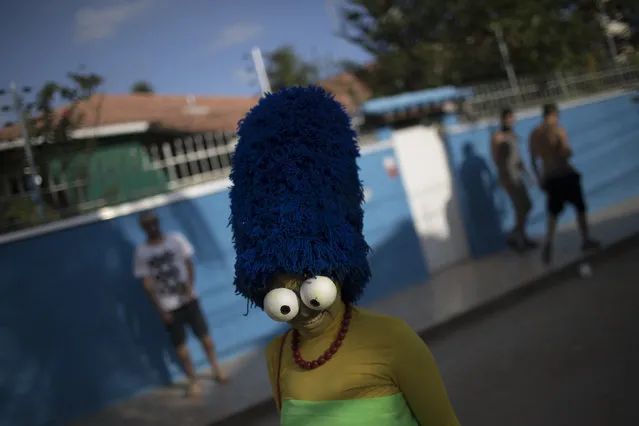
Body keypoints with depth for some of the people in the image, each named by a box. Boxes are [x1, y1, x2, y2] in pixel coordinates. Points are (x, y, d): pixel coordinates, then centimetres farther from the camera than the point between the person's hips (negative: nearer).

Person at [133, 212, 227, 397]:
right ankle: (193, 381, 19)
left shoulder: (176, 239, -4)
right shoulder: (141, 252, -8)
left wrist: (190, 285, -17)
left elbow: (189, 264, 0)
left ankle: (216, 368, 30)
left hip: (188, 298, 1)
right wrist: (160, 309, -10)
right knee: (180, 344, 5)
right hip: (167, 305, -1)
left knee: (204, 334, 7)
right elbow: (147, 283, -7)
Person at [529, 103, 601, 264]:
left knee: (553, 214, 14)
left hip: (549, 178, 5)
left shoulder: (534, 134, 4)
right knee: (580, 208, 14)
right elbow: (567, 153, -21)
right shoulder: (558, 130, -12)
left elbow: (533, 160, 8)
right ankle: (586, 241, 21)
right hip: (566, 174, -5)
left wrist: (540, 179, 16)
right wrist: (569, 151, 3)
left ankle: (548, 246, -1)